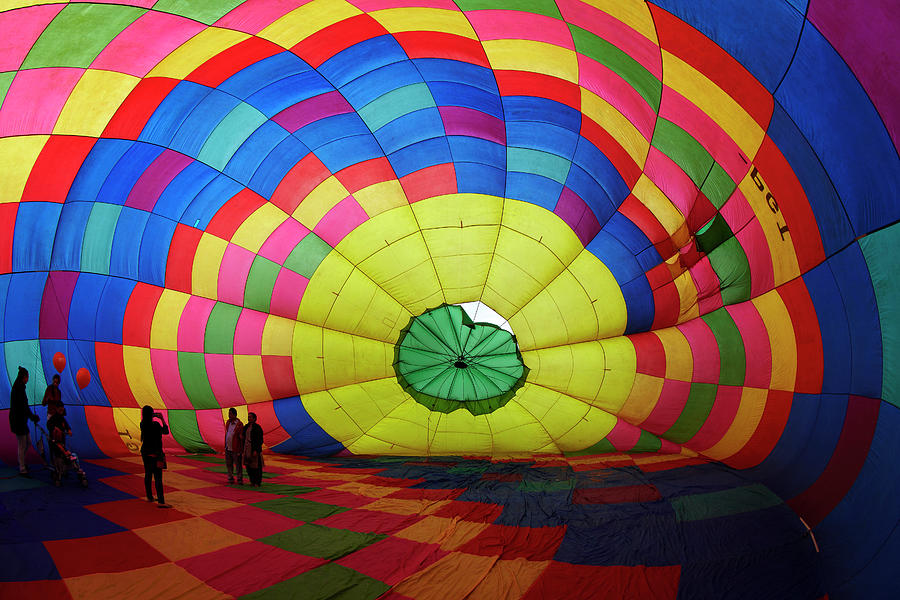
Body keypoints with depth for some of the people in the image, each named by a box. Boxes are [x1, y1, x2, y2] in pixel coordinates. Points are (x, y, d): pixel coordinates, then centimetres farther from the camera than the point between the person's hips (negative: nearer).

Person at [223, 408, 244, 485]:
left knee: (238, 465, 0)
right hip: (228, 448, 7)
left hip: (235, 449, -7)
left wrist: (240, 450, -12)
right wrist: (225, 445, 15)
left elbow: (241, 437, -11)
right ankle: (230, 478, 23)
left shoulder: (239, 424, -12)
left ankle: (240, 480, 8)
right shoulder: (228, 422, 8)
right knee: (229, 464, 13)